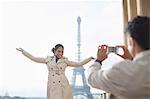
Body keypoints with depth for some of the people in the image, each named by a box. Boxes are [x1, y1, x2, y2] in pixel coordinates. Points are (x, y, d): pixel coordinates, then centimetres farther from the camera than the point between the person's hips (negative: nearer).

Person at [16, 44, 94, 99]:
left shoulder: (65, 61, 10)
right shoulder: (48, 60, 10)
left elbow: (79, 64, 8)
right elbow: (33, 58, 12)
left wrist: (91, 57, 4)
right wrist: (22, 51, 13)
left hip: (64, 86, 0)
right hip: (52, 86, 0)